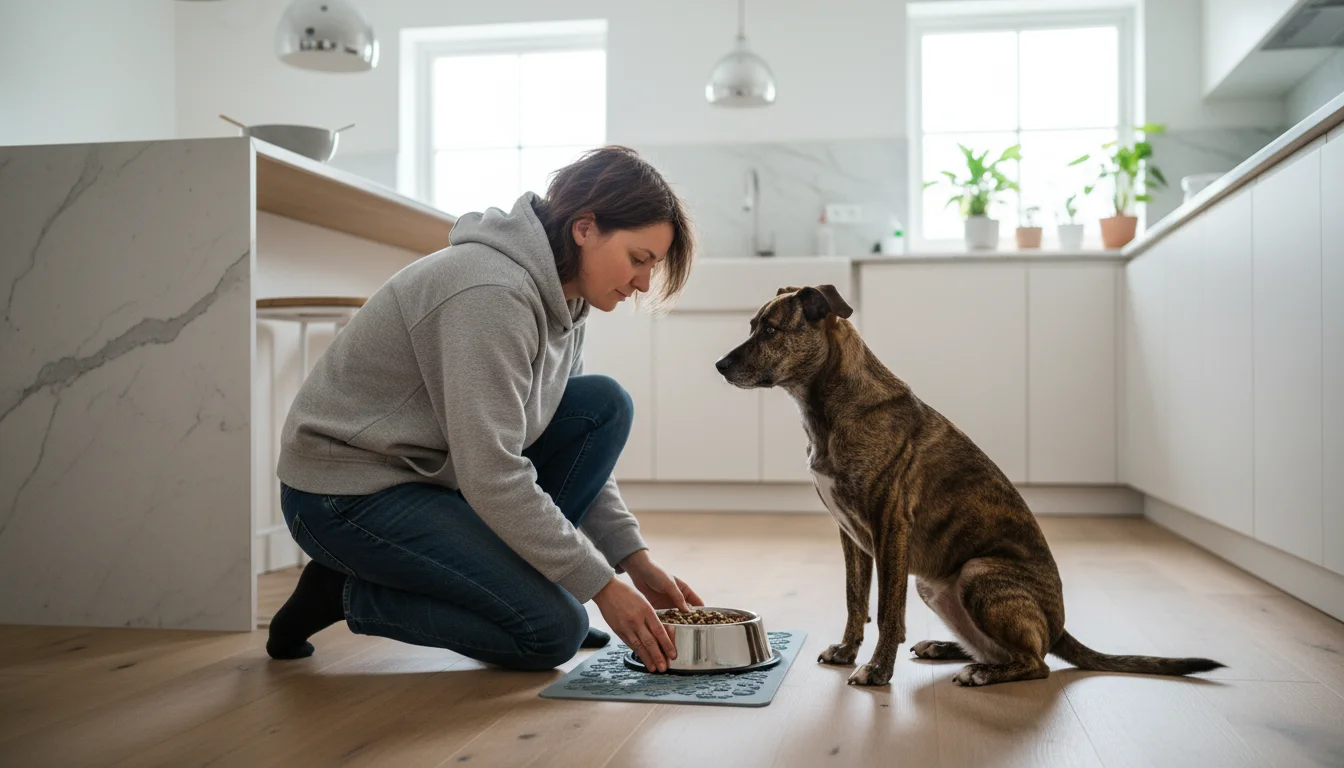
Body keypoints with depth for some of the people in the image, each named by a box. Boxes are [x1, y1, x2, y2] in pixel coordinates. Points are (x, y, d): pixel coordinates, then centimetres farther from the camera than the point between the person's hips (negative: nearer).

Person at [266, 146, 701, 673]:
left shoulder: (559, 295, 2)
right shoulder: (492, 293, -27)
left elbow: (580, 439, 8)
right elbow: (491, 477, -30)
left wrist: (638, 561, 0)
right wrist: (604, 586, -23)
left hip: (430, 469, 9)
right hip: (350, 494, -9)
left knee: (605, 406, -3)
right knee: (555, 630, -15)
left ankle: (513, 575, 4)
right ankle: (345, 593, 0)